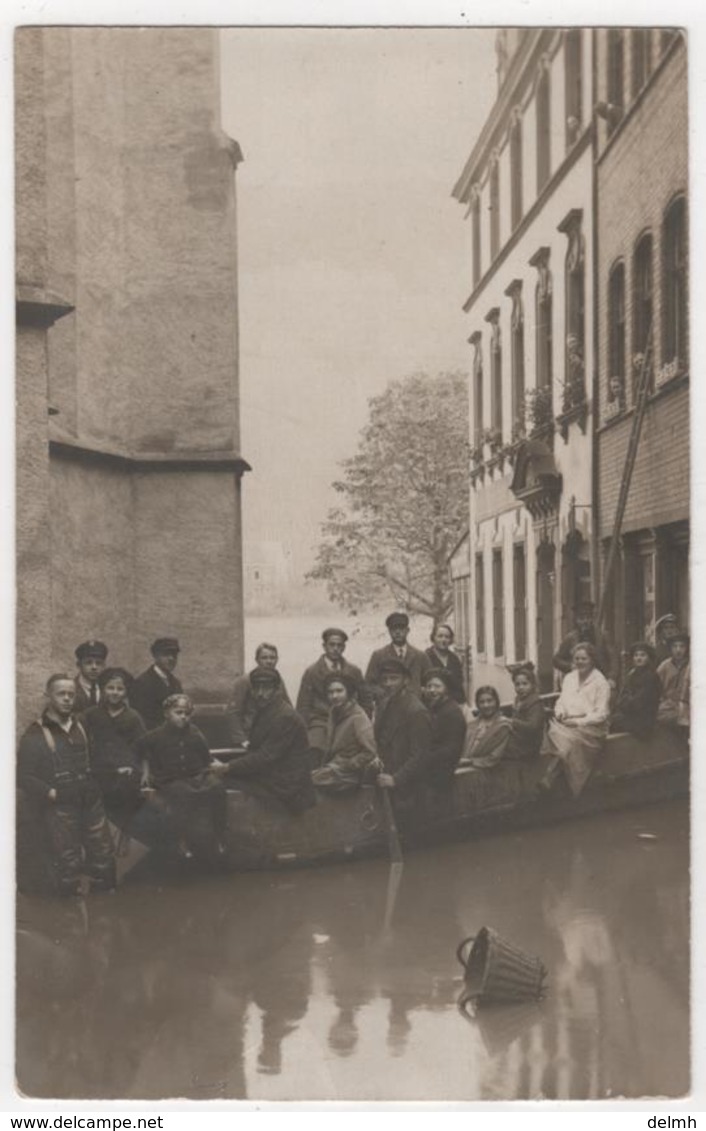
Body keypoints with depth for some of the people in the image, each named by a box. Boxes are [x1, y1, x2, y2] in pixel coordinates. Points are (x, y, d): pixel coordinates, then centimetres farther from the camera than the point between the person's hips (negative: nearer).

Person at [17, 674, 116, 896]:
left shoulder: (80, 727, 13)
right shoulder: (35, 735, -6)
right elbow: (24, 777, -10)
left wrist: (93, 785, 11)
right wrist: (51, 793, -15)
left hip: (91, 801, 6)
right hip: (59, 808, -5)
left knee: (104, 854, 8)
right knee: (69, 861, -3)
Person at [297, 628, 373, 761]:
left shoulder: (354, 672, 14)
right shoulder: (312, 672, 8)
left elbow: (366, 701, 19)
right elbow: (303, 706, 7)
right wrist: (310, 728, -4)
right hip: (320, 725, -1)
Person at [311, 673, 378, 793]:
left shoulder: (358, 718, -16)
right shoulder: (334, 711, 9)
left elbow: (370, 752, -20)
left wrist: (346, 766, -16)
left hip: (347, 777, -8)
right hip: (332, 768, 8)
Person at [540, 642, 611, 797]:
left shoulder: (600, 682, -3)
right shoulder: (569, 678, 17)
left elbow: (601, 714, -8)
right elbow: (561, 701, 20)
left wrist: (579, 722, -18)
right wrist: (559, 712, -4)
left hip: (591, 728, -5)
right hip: (567, 724, 5)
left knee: (566, 737, -34)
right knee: (552, 730, -29)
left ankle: (549, 779, -32)